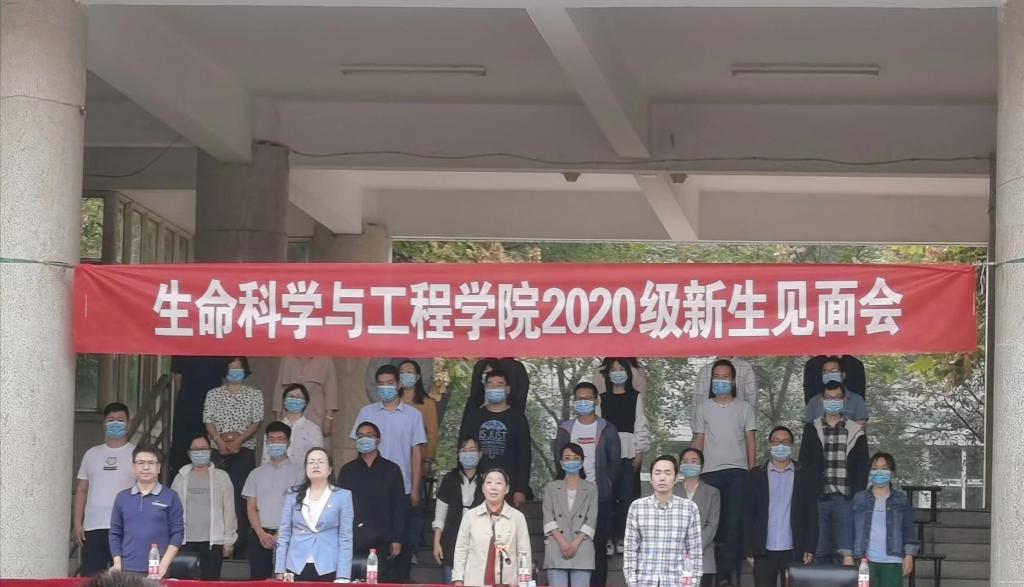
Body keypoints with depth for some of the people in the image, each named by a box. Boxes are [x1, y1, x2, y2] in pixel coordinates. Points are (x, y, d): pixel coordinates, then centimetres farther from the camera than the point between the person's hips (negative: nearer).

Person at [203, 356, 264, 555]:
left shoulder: (255, 395, 8)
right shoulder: (213, 394, 13)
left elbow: (257, 422, 0)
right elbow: (208, 421, 4)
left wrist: (239, 440, -14)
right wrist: (219, 440, -13)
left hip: (244, 451, -2)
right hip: (219, 451, 2)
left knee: (241, 497, -8)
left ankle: (240, 543, -8)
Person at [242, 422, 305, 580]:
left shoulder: (297, 471, 4)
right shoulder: (257, 473, 15)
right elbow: (251, 508, 10)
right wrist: (261, 534, -6)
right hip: (260, 535, 3)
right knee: (258, 579, 0)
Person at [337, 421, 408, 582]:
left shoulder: (391, 470, 8)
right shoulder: (347, 470, 12)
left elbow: (399, 507, 5)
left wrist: (397, 540, -1)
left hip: (380, 542, -1)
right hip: (351, 541, 1)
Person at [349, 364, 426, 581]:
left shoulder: (413, 415, 2)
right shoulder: (367, 413, 4)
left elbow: (416, 453, 2)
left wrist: (415, 489, -2)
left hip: (402, 489, -1)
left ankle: (400, 581, 12)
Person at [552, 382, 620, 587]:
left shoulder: (607, 429, 5)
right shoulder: (565, 429, 10)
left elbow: (614, 461, 5)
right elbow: (559, 460, 12)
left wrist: (606, 485, -3)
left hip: (600, 496, -1)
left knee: (598, 546, -1)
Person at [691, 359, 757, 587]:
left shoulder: (744, 408, 10)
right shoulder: (704, 408, 11)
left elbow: (751, 442, 9)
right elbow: (698, 442, 11)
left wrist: (752, 472, 0)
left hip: (737, 472, -1)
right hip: (710, 472, 1)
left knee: (734, 524, -7)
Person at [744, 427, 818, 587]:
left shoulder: (805, 475, 6)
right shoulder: (757, 475, 7)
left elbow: (812, 514, 4)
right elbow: (748, 513, 5)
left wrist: (810, 548, -4)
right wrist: (749, 549, -2)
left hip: (794, 551, -1)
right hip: (764, 551, 1)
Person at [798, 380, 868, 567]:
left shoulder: (855, 432, 9)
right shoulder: (811, 430, 12)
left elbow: (862, 468, 7)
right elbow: (804, 465, 9)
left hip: (845, 499, -1)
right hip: (818, 499, 1)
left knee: (847, 551, -11)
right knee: (820, 552, 1)